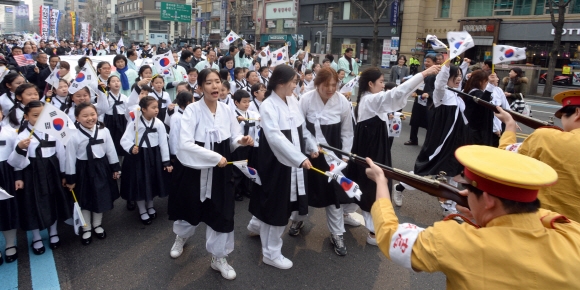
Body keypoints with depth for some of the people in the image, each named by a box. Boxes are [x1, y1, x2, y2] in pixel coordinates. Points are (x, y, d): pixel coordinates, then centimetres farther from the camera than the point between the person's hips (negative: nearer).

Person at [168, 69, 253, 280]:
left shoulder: (226, 111, -1)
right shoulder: (192, 110, -14)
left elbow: (232, 141, 7)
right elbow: (185, 144, -23)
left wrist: (241, 141, -16)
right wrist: (215, 157, -26)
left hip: (220, 172, 3)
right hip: (194, 169, -3)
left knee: (222, 213, 4)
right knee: (191, 210, 17)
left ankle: (218, 258, 26)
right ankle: (181, 237, 53)